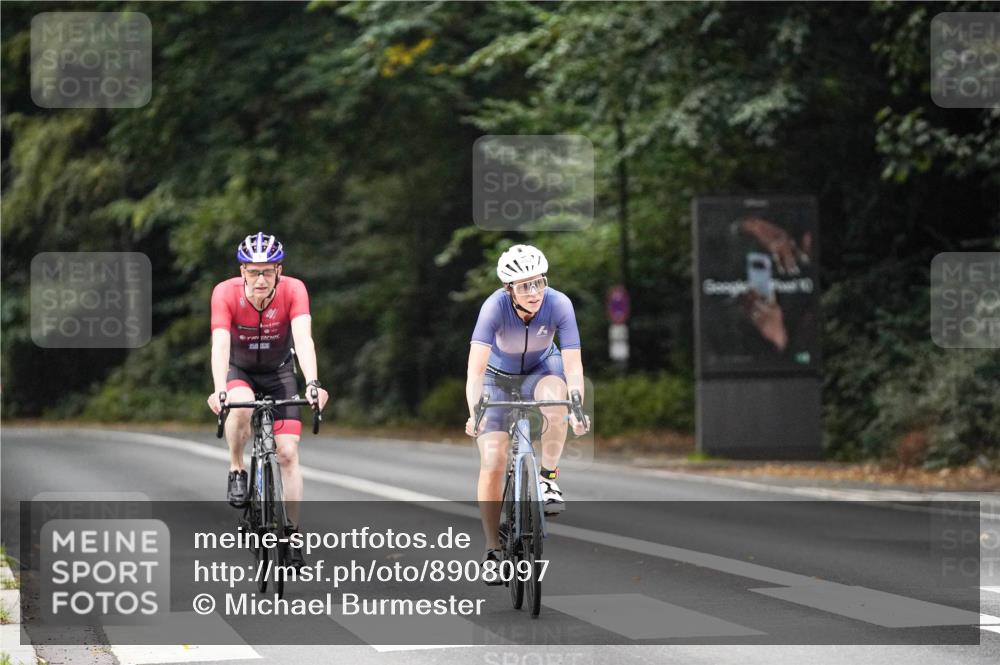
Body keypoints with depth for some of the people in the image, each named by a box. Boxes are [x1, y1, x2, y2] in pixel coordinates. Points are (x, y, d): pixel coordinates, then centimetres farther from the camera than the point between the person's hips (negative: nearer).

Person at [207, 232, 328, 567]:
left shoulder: (293, 290, -27)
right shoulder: (226, 293, -29)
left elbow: (303, 339, -39)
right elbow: (220, 344, -39)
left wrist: (312, 384, -55)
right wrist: (219, 391, -54)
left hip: (279, 372, 1)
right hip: (239, 370, -1)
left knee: (288, 452, -10)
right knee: (241, 407, -35)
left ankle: (293, 534, -1)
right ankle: (237, 471, -9)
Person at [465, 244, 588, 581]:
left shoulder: (558, 304, -29)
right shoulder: (495, 307, -33)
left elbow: (573, 364, -32)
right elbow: (475, 367, -39)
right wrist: (475, 412, -54)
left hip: (541, 368, 1)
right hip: (499, 376, -1)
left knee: (554, 400, -37)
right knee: (493, 464, -12)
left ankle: (548, 478, -15)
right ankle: (493, 548, 3)